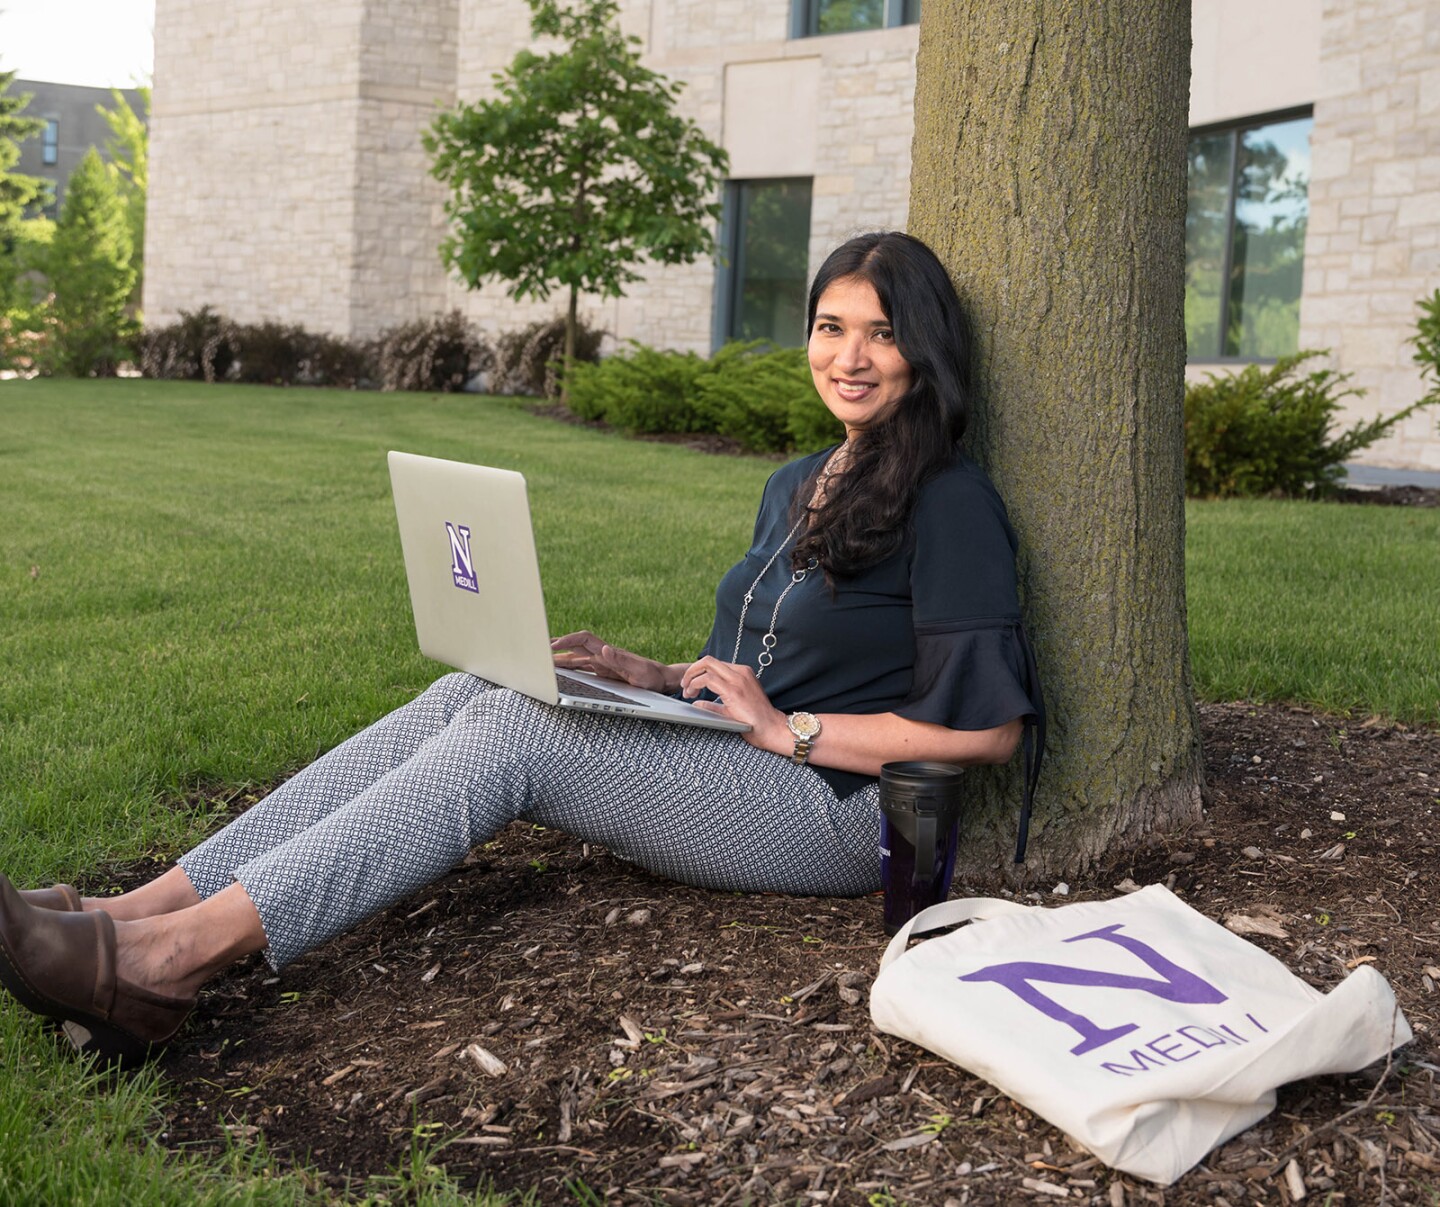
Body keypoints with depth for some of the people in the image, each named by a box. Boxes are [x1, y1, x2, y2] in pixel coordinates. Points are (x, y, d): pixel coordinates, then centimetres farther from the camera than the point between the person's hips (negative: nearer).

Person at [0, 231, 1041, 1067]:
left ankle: (170, 959, -34)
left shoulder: (951, 504, -7)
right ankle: (141, 915, -26)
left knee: (511, 727, -26)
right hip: (736, 770, 8)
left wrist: (788, 728, -13)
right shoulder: (796, 487, 20)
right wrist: (661, 679, 8)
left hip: (835, 809, -8)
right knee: (464, 697, -16)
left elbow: (986, 728, -13)